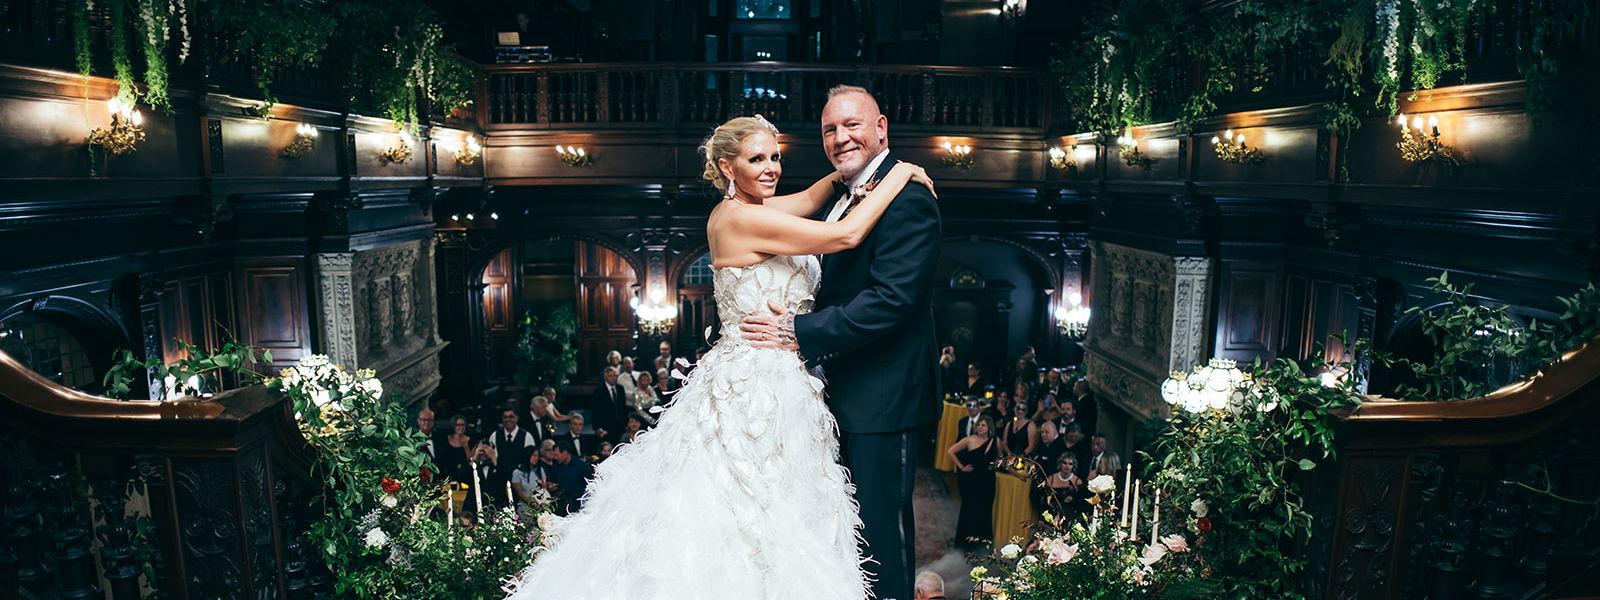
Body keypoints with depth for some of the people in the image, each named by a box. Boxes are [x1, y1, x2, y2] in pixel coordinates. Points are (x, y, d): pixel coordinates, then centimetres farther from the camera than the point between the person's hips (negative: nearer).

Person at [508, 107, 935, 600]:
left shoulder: (741, 209, 9)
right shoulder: (741, 218, -17)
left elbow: (808, 199, 23)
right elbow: (847, 235, -19)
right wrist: (898, 175, -7)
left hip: (770, 386, 9)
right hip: (757, 389, -9)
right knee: (756, 521, 1)